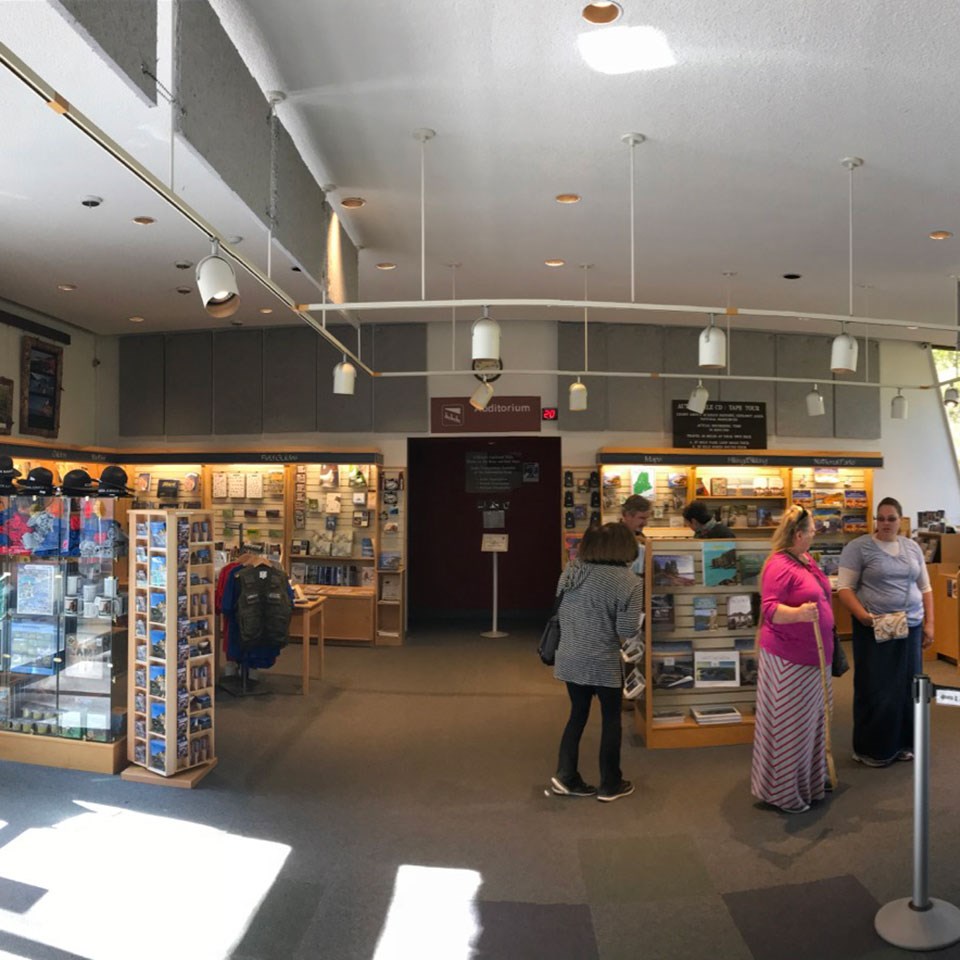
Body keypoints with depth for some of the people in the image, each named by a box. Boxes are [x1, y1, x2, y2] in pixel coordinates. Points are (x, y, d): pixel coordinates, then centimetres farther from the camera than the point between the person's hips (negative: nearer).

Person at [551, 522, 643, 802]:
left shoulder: (572, 570, -1)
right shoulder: (629, 582, -16)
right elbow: (627, 632, -17)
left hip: (570, 659, 5)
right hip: (603, 663, -5)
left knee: (577, 715, 19)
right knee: (611, 720, 13)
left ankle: (565, 777, 19)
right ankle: (610, 785, 25)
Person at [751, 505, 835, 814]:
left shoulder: (806, 560, 8)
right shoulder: (779, 566, -20)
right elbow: (769, 608, -26)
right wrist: (798, 613, -42)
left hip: (813, 655, 10)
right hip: (788, 660, -10)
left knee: (812, 720, 20)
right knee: (788, 727, 0)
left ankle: (811, 782, 37)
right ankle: (782, 792, 14)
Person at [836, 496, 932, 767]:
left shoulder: (913, 548, 10)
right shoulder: (858, 547, -7)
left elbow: (925, 588, 14)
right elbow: (844, 587, -11)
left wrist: (929, 623, 6)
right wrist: (862, 615, -24)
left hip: (910, 626, 5)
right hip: (874, 628, -5)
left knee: (907, 687, 12)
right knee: (875, 689, 2)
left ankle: (902, 743, 28)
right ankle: (871, 749, 14)